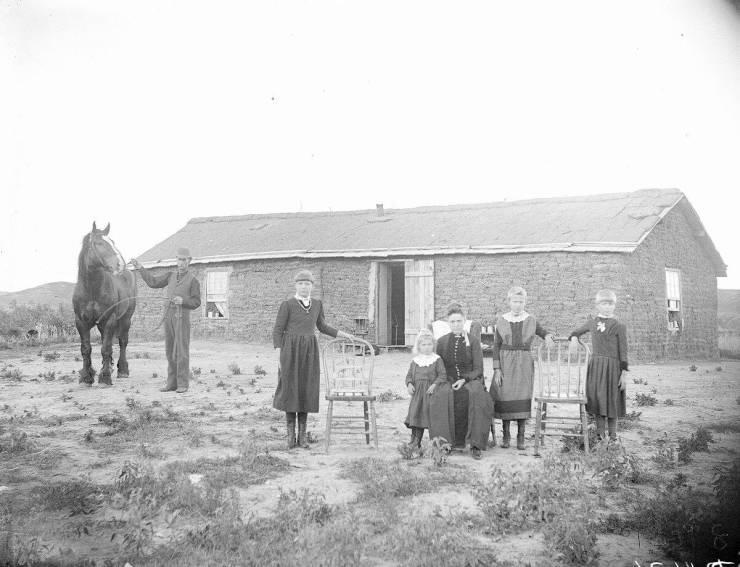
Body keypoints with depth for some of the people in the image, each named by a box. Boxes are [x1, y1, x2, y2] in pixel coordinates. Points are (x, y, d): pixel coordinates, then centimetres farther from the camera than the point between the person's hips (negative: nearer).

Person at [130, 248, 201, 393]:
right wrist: (140, 268, 10)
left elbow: (196, 302, -2)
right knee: (170, 351, 6)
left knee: (181, 351, -7)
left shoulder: (193, 279, -1)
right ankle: (172, 383, 11)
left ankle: (183, 384, -2)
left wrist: (183, 300, -19)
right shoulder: (171, 276, 14)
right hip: (169, 316, 5)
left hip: (182, 317, -5)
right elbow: (153, 282, 15)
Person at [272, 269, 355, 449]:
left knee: (306, 390, 4)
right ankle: (291, 434, 10)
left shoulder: (317, 304, 9)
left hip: (309, 351, 4)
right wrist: (279, 357, -12)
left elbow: (322, 327, 22)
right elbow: (277, 331, -5)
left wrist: (343, 334, 14)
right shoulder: (287, 305, -6)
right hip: (291, 350, -4)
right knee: (290, 389, -1)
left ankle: (302, 434, 12)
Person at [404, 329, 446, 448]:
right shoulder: (415, 360, 12)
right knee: (415, 413, -2)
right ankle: (415, 440, 5)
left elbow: (442, 375, -4)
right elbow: (409, 375, 17)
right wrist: (409, 384, -2)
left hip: (430, 391, -3)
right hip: (417, 392, 4)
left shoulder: (437, 360, 0)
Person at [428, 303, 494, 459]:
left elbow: (478, 370, 2)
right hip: (449, 382, 1)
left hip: (471, 381, -1)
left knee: (476, 395, -37)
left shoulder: (473, 341, 5)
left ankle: (475, 445, -32)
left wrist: (464, 379, -16)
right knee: (441, 396, -35)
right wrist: (436, 383, -5)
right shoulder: (442, 342, 11)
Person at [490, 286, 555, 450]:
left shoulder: (531, 320, 5)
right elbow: (496, 346, 3)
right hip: (505, 364, 0)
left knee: (523, 399, -3)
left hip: (524, 364, 0)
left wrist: (548, 337, -7)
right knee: (505, 397, -1)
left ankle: (521, 437, 5)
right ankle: (506, 435, 12)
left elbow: (544, 332, 18)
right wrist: (497, 369, -4)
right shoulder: (501, 321, 3)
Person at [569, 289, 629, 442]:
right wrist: (574, 338, 2)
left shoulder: (619, 327, -4)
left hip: (612, 366, -3)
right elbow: (577, 331, 26)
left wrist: (624, 374, -8)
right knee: (597, 399, 4)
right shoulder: (592, 322, 7)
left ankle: (612, 434, 14)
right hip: (595, 365, 3)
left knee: (612, 400, 3)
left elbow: (623, 352, -4)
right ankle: (599, 432, 14)